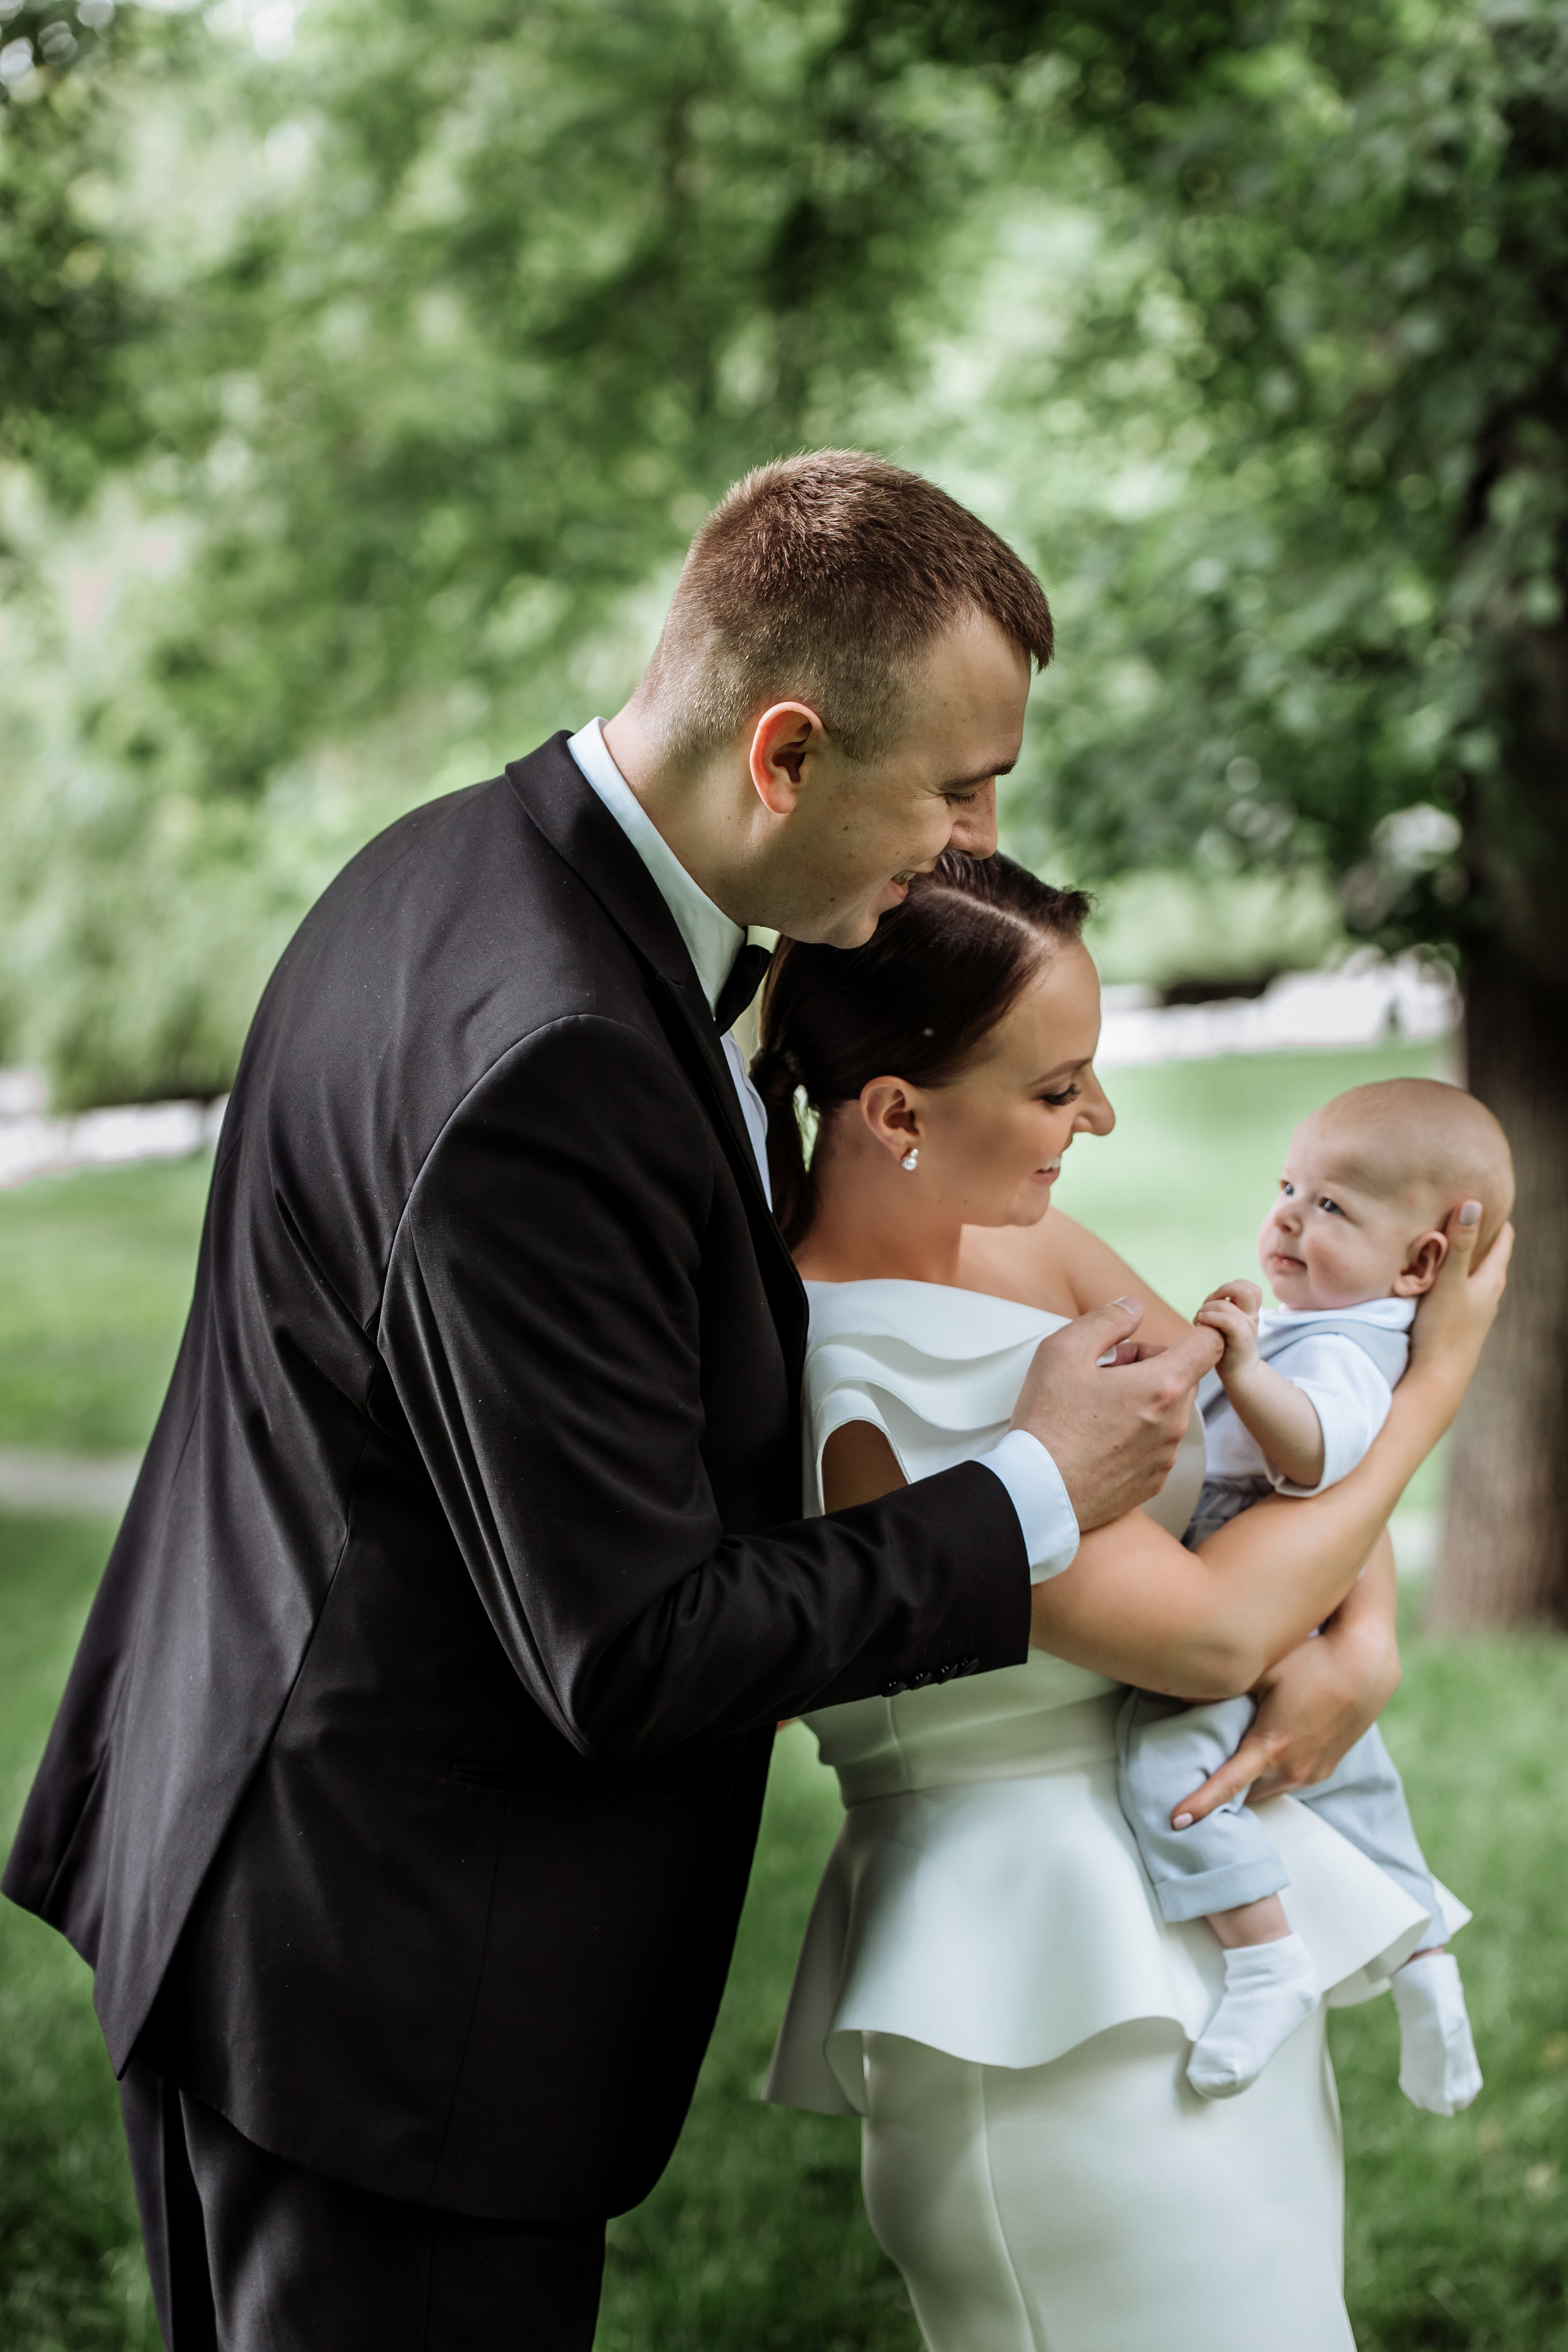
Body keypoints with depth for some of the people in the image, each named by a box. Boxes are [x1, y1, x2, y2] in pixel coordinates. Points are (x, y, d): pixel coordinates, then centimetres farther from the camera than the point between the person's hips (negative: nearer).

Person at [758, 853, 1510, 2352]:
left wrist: (1366, 1643, -10)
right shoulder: (843, 1393, -22)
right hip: (1059, 2022, -9)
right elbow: (1210, 1630, -20)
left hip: (1219, 1952, 9)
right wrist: (1437, 1377, -8)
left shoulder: (1018, 1240, 3)